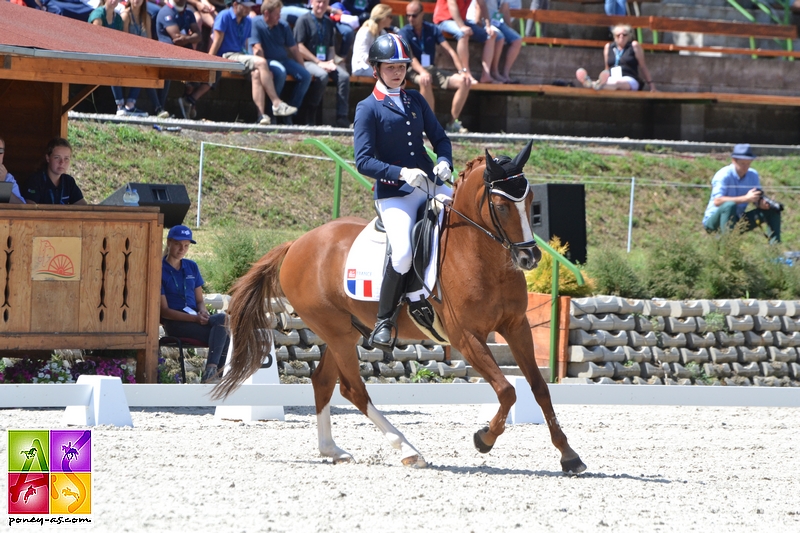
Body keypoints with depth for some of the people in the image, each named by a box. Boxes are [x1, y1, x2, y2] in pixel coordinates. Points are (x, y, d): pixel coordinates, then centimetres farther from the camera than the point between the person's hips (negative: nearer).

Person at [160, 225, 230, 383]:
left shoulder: (191, 267, 16)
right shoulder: (160, 270, -3)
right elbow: (164, 311, -8)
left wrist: (202, 312, -7)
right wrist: (195, 318, -19)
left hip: (194, 317, 6)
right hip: (174, 324, -6)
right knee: (223, 320, -30)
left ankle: (211, 373, -33)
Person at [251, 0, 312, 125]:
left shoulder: (283, 26, 9)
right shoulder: (256, 25, -9)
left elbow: (294, 49, 13)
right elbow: (257, 49, -17)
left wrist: (302, 68, 8)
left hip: (283, 59, 6)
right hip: (266, 60, -6)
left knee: (306, 76, -15)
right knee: (280, 72, -37)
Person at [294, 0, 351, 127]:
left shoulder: (328, 23, 16)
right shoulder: (304, 20, -2)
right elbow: (300, 47, -9)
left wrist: (331, 62, -3)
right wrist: (319, 63, -14)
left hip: (325, 62, 6)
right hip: (308, 62, -6)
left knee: (344, 76, -21)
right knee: (322, 75, -36)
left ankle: (342, 117, -20)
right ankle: (311, 111, -20)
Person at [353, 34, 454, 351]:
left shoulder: (416, 101, 15)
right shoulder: (368, 109, -1)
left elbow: (439, 138, 19)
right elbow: (364, 161, -9)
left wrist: (444, 162, -4)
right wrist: (401, 174, -23)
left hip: (430, 185, 6)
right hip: (393, 195, -6)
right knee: (402, 253, -27)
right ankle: (383, 322, -9)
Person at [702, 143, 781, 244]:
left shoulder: (753, 175, 2)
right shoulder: (723, 175, -19)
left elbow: (757, 200, 1)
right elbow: (717, 201, -31)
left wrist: (762, 203, -26)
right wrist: (746, 198, -37)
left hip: (737, 220, 7)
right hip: (714, 221, -7)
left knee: (772, 210, -2)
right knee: (730, 205, -39)